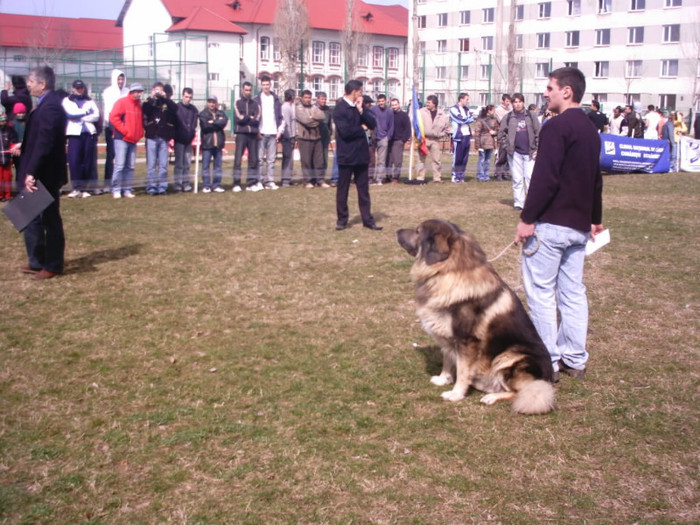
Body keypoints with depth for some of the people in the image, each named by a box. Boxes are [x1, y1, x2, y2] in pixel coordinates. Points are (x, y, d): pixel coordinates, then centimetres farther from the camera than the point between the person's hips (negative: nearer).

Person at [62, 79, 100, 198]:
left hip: (89, 132, 2)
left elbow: (96, 115, 1)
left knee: (88, 161, -1)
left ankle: (84, 188, 5)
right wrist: (85, 111, 0)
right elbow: (70, 113, -6)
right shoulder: (67, 100, 14)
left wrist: (79, 117, -4)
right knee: (74, 160, -13)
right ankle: (76, 188, -12)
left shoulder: (90, 101, 18)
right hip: (75, 133, -2)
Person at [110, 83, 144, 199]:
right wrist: (124, 130, -14)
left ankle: (127, 189, 9)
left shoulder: (139, 105, 16)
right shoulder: (122, 102, -4)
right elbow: (114, 117, -12)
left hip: (133, 140, 6)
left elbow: (141, 120, 25)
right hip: (122, 139, -6)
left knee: (130, 166, 5)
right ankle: (116, 190, -4)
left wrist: (140, 133, 8)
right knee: (120, 165, -9)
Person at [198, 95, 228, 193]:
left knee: (218, 165, 7)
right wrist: (218, 123, -6)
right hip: (207, 143, -3)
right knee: (206, 166, -2)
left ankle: (217, 185, 13)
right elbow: (204, 126, -13)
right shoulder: (203, 114, 2)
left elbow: (224, 122, -8)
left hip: (218, 143, 3)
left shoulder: (221, 113, 12)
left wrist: (212, 122, -10)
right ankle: (206, 186, 3)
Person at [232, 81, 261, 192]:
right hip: (241, 134, -3)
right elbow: (239, 119, -7)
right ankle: (236, 184, -6)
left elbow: (257, 120, -2)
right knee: (238, 159, -7)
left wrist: (245, 118, -5)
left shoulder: (256, 104, 12)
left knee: (253, 159, 4)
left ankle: (251, 183, 10)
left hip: (253, 134, 3)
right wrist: (250, 117, 0)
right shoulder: (237, 103, 6)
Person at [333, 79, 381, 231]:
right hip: (346, 155, -6)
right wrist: (362, 128, -6)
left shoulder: (359, 107, 12)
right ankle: (342, 219, 14)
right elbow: (345, 131, -21)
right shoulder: (340, 108, -10)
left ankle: (367, 219, 13)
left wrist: (361, 110, -8)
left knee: (363, 188, 8)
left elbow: (372, 124, 4)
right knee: (343, 189, 5)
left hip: (361, 154, 6)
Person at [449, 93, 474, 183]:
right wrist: (469, 117, 3)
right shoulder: (454, 109, -4)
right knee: (457, 157, -6)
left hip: (467, 135, 7)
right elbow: (461, 120, -13)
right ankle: (455, 176, 1)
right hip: (459, 137, -7)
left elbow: (471, 119, 10)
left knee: (465, 158, 5)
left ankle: (461, 175, 11)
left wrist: (467, 119, -8)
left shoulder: (467, 109, 20)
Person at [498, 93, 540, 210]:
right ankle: (518, 202, 11)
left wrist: (536, 149, -1)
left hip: (529, 152, -1)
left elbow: (538, 133, 5)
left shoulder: (531, 116, 6)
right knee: (517, 179, 4)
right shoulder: (508, 118, 6)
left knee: (530, 177, -6)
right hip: (515, 153, 1)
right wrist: (508, 145, -2)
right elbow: (501, 134, 9)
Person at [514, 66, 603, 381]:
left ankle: (547, 362, 2)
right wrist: (595, 219, 27)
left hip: (551, 223, -9)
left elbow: (545, 178, -21)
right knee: (573, 291, 12)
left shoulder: (557, 127, -14)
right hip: (579, 225, 9)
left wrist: (527, 218, -17)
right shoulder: (591, 130, 13)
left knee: (541, 292, -1)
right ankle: (575, 360, 18)